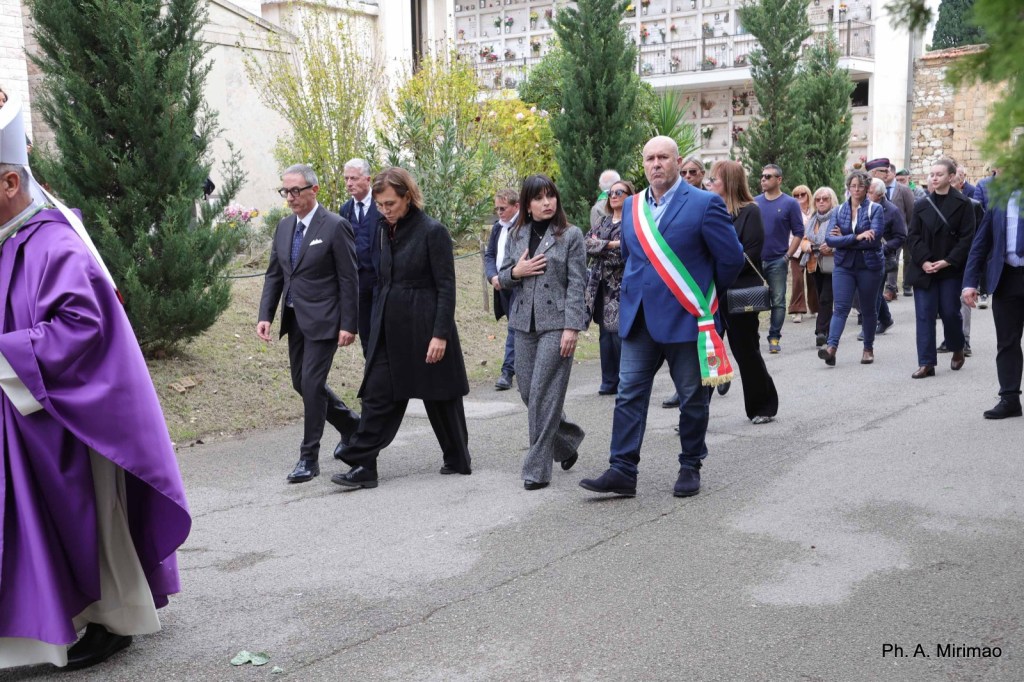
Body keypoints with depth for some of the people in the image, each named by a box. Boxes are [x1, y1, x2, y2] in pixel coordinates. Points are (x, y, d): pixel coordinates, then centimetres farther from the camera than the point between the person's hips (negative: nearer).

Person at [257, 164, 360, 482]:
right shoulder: (284, 227, 9)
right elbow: (274, 274, 13)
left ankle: (309, 458, 3)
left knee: (312, 383, -8)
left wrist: (349, 324, -15)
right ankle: (351, 425, 35)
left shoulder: (335, 226, -12)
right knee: (301, 382, 14)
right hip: (294, 318, 8)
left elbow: (349, 280, -12)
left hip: (322, 319, -8)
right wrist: (265, 315, 2)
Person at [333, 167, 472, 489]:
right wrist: (376, 326, 15)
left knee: (440, 398, 7)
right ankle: (362, 466, 3)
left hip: (425, 326, -6)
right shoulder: (387, 231, 9)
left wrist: (440, 334, -17)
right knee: (378, 394, 1)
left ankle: (458, 460, 24)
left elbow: (446, 287, -12)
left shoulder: (433, 232, -11)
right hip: (390, 327, 6)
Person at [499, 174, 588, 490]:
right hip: (524, 322, 5)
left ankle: (537, 468, 0)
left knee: (544, 393, -8)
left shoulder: (571, 235, -2)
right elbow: (503, 276, 17)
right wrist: (516, 271, -6)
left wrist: (571, 327, -14)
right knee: (527, 391, 8)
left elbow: (576, 284, -7)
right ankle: (567, 441, 32)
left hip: (556, 323, -5)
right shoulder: (516, 236, 11)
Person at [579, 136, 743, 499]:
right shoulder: (632, 206, 9)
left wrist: (706, 291, 6)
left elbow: (732, 258, -6)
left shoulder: (704, 204, -9)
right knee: (629, 394, 1)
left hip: (686, 318, -5)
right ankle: (622, 471, 5)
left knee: (693, 398, 8)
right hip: (638, 318, 5)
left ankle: (690, 467, 23)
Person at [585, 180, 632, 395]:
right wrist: (609, 245, -11)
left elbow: (623, 255, -15)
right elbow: (587, 243, 2)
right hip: (602, 287, 6)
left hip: (621, 288, -6)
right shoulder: (604, 222, 16)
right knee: (605, 335, 6)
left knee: (620, 335, -7)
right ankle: (609, 381, 14)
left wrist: (599, 247, -6)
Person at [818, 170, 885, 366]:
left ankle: (868, 349, 22)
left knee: (868, 309, 10)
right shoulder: (839, 211, 6)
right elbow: (830, 239, -7)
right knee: (840, 307, -11)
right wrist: (857, 237, -19)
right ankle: (832, 347, -22)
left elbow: (874, 237, -17)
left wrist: (843, 239, -10)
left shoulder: (875, 209, -2)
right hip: (844, 265, 2)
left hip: (869, 265, -1)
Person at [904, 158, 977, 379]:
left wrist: (948, 261, -15)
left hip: (951, 270, -2)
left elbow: (967, 238, -7)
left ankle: (958, 350, 33)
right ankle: (926, 363, 1)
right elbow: (913, 236, 3)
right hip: (924, 269, 2)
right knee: (925, 315, -1)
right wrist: (923, 261, -10)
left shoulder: (962, 204, -3)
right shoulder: (921, 205, 6)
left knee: (950, 312, 6)